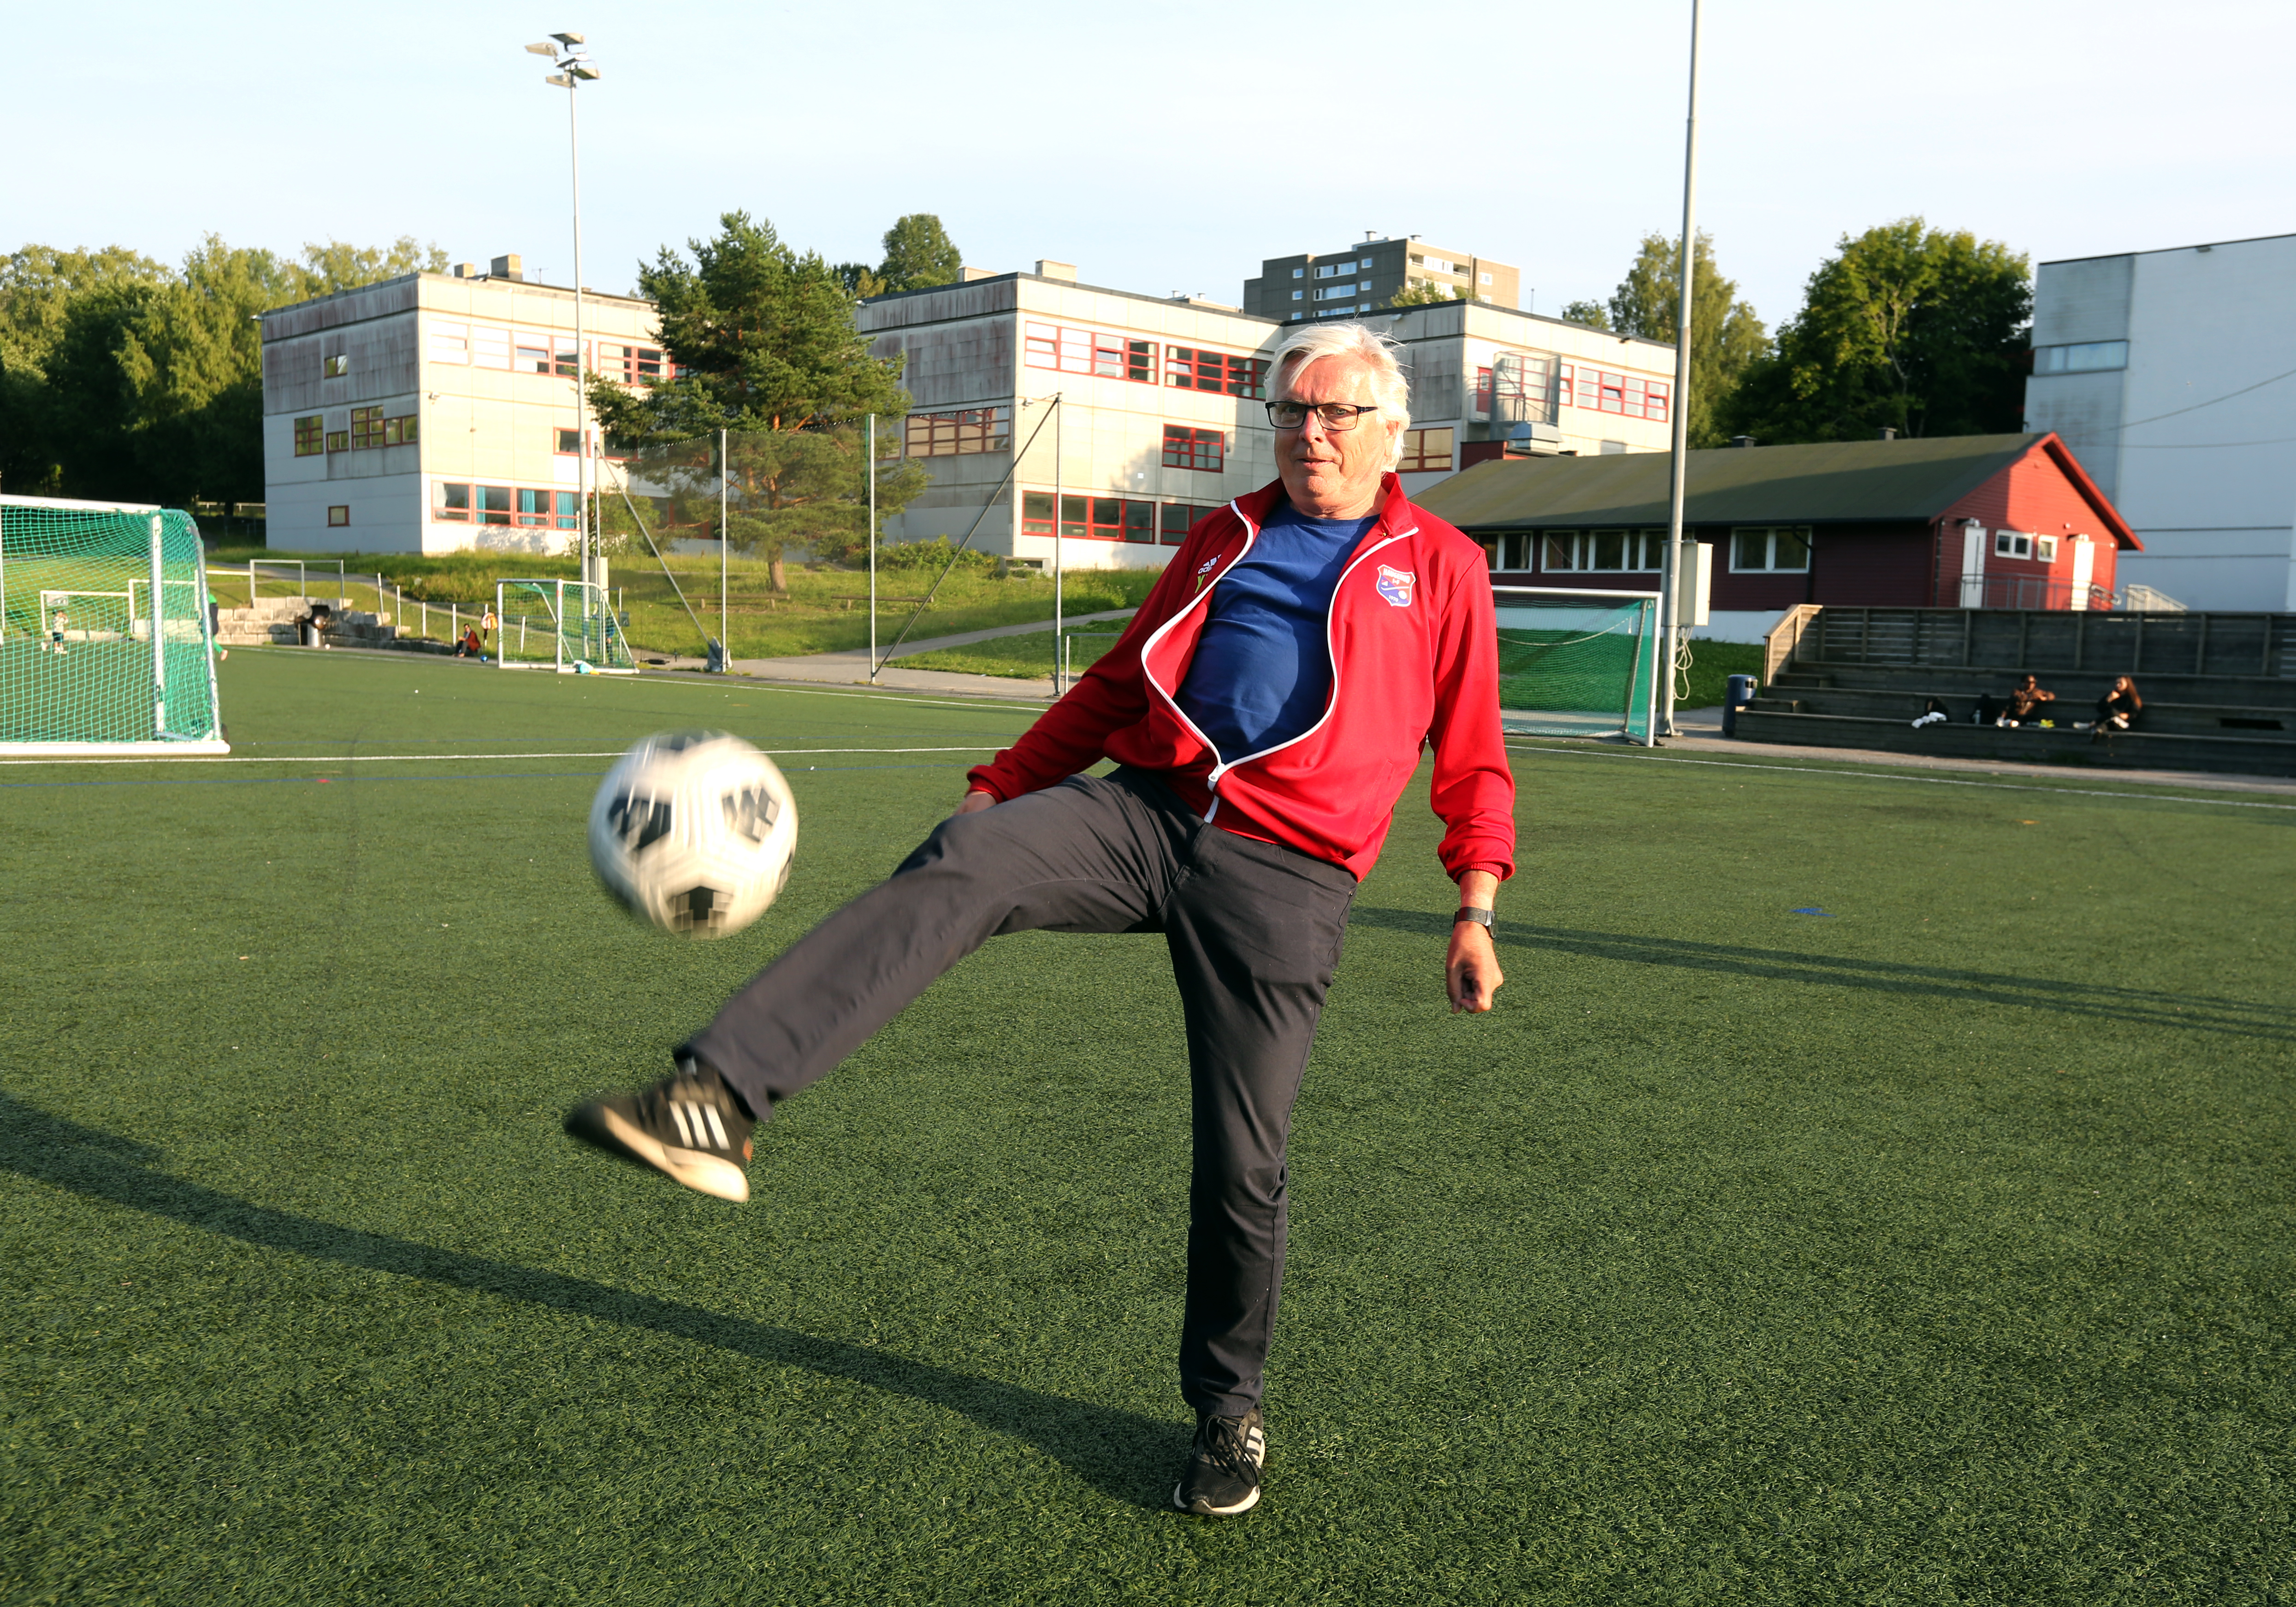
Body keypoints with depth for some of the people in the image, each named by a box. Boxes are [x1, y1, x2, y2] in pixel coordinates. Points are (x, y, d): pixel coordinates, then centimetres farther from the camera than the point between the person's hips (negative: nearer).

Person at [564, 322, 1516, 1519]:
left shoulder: (1442, 566, 12)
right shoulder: (1223, 540, 21)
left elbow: (1472, 756, 12)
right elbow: (1117, 685, 24)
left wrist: (1474, 910, 4)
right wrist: (1001, 783, 16)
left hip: (1282, 872, -2)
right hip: (1148, 810, 3)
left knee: (1241, 1160, -1)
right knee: (954, 867, -26)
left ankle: (1227, 1412, 23)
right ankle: (713, 1102, -39)